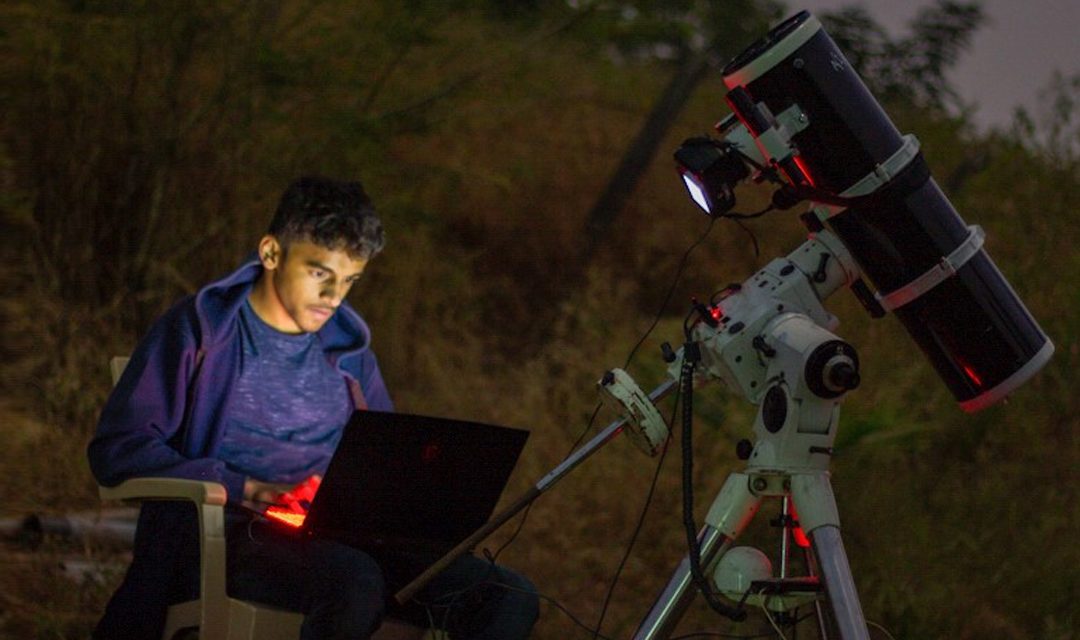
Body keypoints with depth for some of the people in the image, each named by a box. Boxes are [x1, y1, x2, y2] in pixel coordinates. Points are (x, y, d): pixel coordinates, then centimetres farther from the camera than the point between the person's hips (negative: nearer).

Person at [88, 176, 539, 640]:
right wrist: (241, 489, -16)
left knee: (509, 598, -18)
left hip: (343, 539, 6)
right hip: (235, 533, -6)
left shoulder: (347, 349, 20)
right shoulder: (200, 331, 3)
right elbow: (116, 448, -4)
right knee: (355, 583, -40)